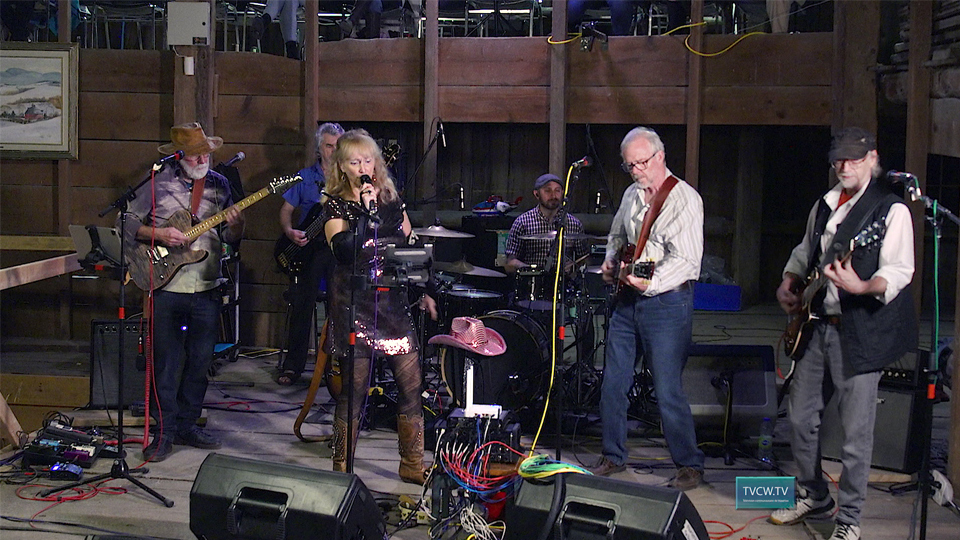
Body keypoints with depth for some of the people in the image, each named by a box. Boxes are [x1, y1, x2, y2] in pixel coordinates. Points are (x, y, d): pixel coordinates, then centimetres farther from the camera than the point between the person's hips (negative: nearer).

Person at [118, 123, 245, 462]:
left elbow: (231, 240, 10)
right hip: (167, 287, -3)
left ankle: (187, 426, 23)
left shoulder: (219, 185, 8)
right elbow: (125, 223, -1)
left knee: (200, 362, 9)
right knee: (166, 363, 1)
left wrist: (235, 226, -12)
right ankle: (166, 432, 10)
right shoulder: (158, 184, -2)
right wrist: (158, 235, -15)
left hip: (207, 289, 3)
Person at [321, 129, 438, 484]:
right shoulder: (335, 205, -3)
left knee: (412, 384, 3)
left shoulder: (391, 198, 10)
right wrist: (366, 213, -23)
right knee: (354, 389, -1)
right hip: (354, 304, -4)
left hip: (393, 301, 4)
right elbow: (343, 251, -20)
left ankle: (412, 466, 17)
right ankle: (341, 470, 12)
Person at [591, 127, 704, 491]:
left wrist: (649, 283, -36)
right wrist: (611, 261, 10)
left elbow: (686, 259, -22)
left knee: (667, 390, -7)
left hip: (667, 301, -8)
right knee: (612, 384, 10)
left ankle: (690, 467, 8)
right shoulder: (631, 195, 13)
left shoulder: (684, 198, -12)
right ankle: (614, 457, 25)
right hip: (627, 300, 8)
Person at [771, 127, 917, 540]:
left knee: (855, 432, -3)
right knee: (800, 417, 14)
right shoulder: (824, 204, 14)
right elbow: (804, 252, 28)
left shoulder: (890, 208, -9)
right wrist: (787, 285, 12)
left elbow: (899, 272, -18)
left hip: (860, 333, -7)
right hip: (817, 325, 7)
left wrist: (862, 287, -35)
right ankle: (813, 496, 33)